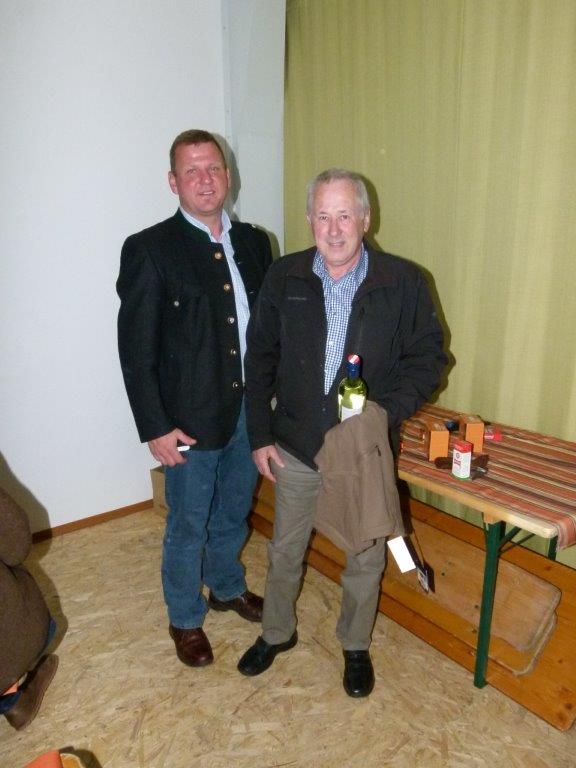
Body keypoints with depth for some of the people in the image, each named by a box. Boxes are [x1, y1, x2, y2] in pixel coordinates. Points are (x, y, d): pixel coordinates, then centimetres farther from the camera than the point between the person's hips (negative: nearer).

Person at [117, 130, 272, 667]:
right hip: (190, 417, -5)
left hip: (250, 410, 5)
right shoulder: (149, 249, -11)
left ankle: (228, 587, 49)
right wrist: (156, 427, -14)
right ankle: (186, 618, 38)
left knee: (234, 513, 23)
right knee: (188, 527, 13)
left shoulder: (253, 242, 5)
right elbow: (136, 349, -12)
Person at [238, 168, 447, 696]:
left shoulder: (403, 282, -9)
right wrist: (260, 435, 0)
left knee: (365, 557, 17)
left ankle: (356, 646, 44)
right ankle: (277, 633, 47)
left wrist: (387, 409, -19)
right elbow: (260, 360, 2)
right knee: (285, 549, 19)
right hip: (295, 446, 2)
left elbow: (428, 355, -4)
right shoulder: (284, 278, -3)